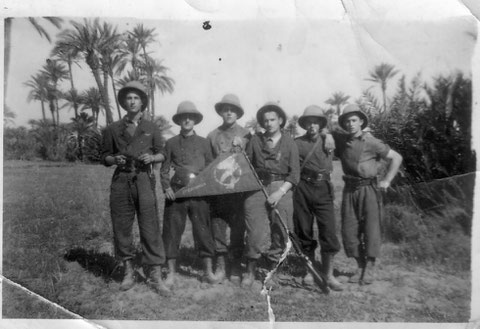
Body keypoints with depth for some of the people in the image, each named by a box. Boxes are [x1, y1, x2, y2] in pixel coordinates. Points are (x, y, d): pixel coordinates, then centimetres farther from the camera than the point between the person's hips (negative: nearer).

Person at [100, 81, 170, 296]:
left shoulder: (152, 129, 12)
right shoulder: (113, 129, 12)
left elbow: (161, 154, 15)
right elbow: (104, 157, 14)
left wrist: (151, 157, -6)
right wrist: (115, 159, -7)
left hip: (144, 180, -1)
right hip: (121, 181, 1)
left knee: (150, 227, -6)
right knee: (121, 228, 4)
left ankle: (155, 275, 0)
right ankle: (128, 271, 19)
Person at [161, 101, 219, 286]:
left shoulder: (203, 142, 11)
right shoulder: (171, 143, 10)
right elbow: (164, 169, 10)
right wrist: (166, 187, -4)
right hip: (176, 192, 0)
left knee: (203, 230, 1)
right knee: (172, 230, 2)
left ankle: (208, 271, 12)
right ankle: (171, 272, 14)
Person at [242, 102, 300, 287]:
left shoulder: (289, 143, 5)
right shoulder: (255, 141, 10)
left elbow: (294, 175, 1)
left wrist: (280, 192, -10)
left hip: (281, 189, 0)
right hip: (256, 188, 0)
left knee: (279, 232, 1)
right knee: (255, 232, -6)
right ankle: (250, 271, 10)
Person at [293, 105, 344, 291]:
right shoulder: (297, 143, 4)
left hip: (323, 189, 1)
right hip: (303, 190, 0)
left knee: (328, 232, -5)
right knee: (304, 232, 6)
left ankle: (328, 274, 8)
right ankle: (310, 271, 21)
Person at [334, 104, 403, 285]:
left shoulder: (371, 142, -7)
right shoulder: (341, 140, 5)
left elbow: (396, 158, 0)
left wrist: (386, 180, -4)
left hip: (369, 188, -4)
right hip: (349, 190, 4)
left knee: (371, 228, -2)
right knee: (349, 230, 3)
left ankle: (369, 268, 13)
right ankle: (360, 266, 18)